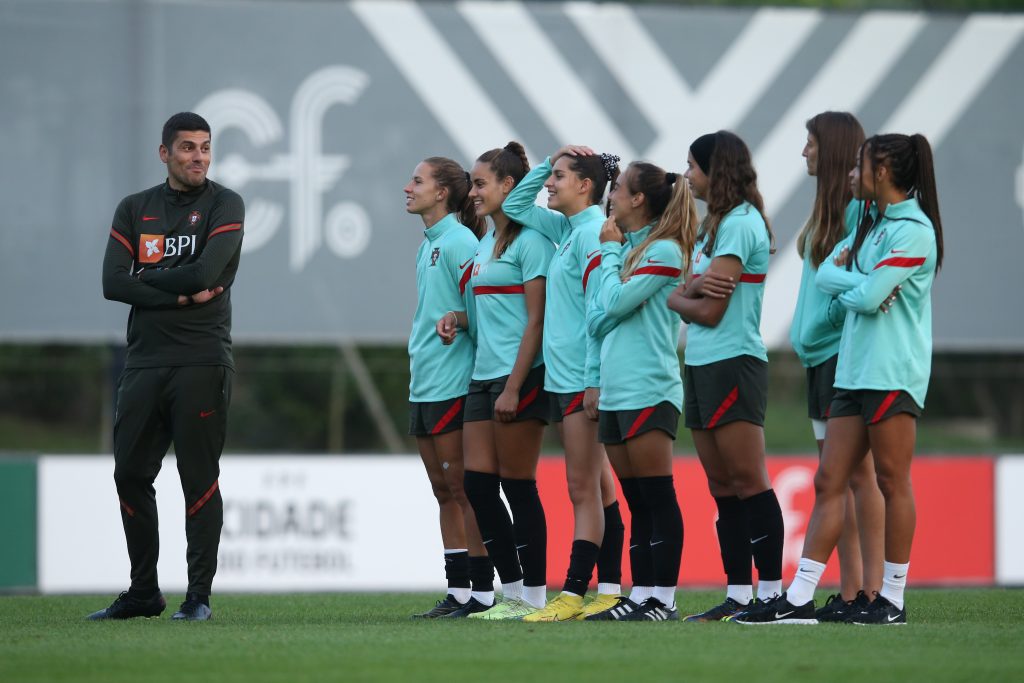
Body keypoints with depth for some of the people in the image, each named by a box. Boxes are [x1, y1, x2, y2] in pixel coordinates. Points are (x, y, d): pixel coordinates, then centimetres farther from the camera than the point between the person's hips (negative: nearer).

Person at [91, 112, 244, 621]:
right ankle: (143, 593, 16)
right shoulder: (134, 210, 12)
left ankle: (199, 594, -1)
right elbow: (113, 284, 0)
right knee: (130, 475, 6)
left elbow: (206, 273, -15)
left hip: (200, 362, -5)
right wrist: (181, 295, -9)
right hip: (144, 362, 5)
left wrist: (146, 278, -2)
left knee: (199, 479, -5)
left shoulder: (224, 206, 0)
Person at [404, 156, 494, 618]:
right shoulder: (428, 244, 16)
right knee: (444, 491, 10)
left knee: (463, 490, -7)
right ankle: (458, 592, 13)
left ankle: (482, 592, -4)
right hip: (423, 385, 9)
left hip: (452, 384, -9)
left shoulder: (459, 242, -12)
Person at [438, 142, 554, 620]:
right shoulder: (484, 244, 17)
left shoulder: (530, 240, -10)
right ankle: (512, 592, 12)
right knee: (477, 485, 5)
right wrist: (458, 319, 4)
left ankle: (533, 596, 1)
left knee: (518, 487, -5)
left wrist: (514, 388, -18)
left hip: (520, 378, -9)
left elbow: (535, 320, -14)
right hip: (483, 377, 9)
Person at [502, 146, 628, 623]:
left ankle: (574, 594, -7)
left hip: (582, 379, -9)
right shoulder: (567, 230, 13)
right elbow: (516, 206, 29)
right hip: (561, 377, 9)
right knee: (597, 486, 9)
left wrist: (595, 381, -20)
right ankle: (609, 589, 11)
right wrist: (548, 162, 16)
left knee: (584, 488, -7)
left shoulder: (594, 232, -13)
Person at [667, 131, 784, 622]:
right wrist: (692, 289, -10)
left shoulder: (740, 223, -12)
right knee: (722, 485, 8)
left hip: (732, 363, -10)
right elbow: (684, 295, 13)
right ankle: (739, 594, 9)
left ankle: (771, 590, -9)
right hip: (702, 363, 10)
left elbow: (709, 311, -16)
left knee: (748, 481, -9)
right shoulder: (716, 224, 18)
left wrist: (676, 300, 4)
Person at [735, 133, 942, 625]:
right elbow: (825, 275, 10)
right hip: (854, 371, 9)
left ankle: (893, 598, 2)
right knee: (829, 481, 4)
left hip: (893, 373, -9)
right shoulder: (869, 227, 19)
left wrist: (844, 279, 2)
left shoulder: (912, 230, -10)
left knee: (892, 482, -4)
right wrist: (859, 283, -8)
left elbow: (869, 296, -17)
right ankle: (799, 598, 2)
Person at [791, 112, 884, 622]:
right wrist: (808, 331, 7)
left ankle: (870, 590, -6)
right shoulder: (829, 207, 15)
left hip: (846, 349, -10)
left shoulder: (859, 209, -13)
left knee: (857, 471, -7)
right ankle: (849, 591, 11)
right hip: (821, 351, 10)